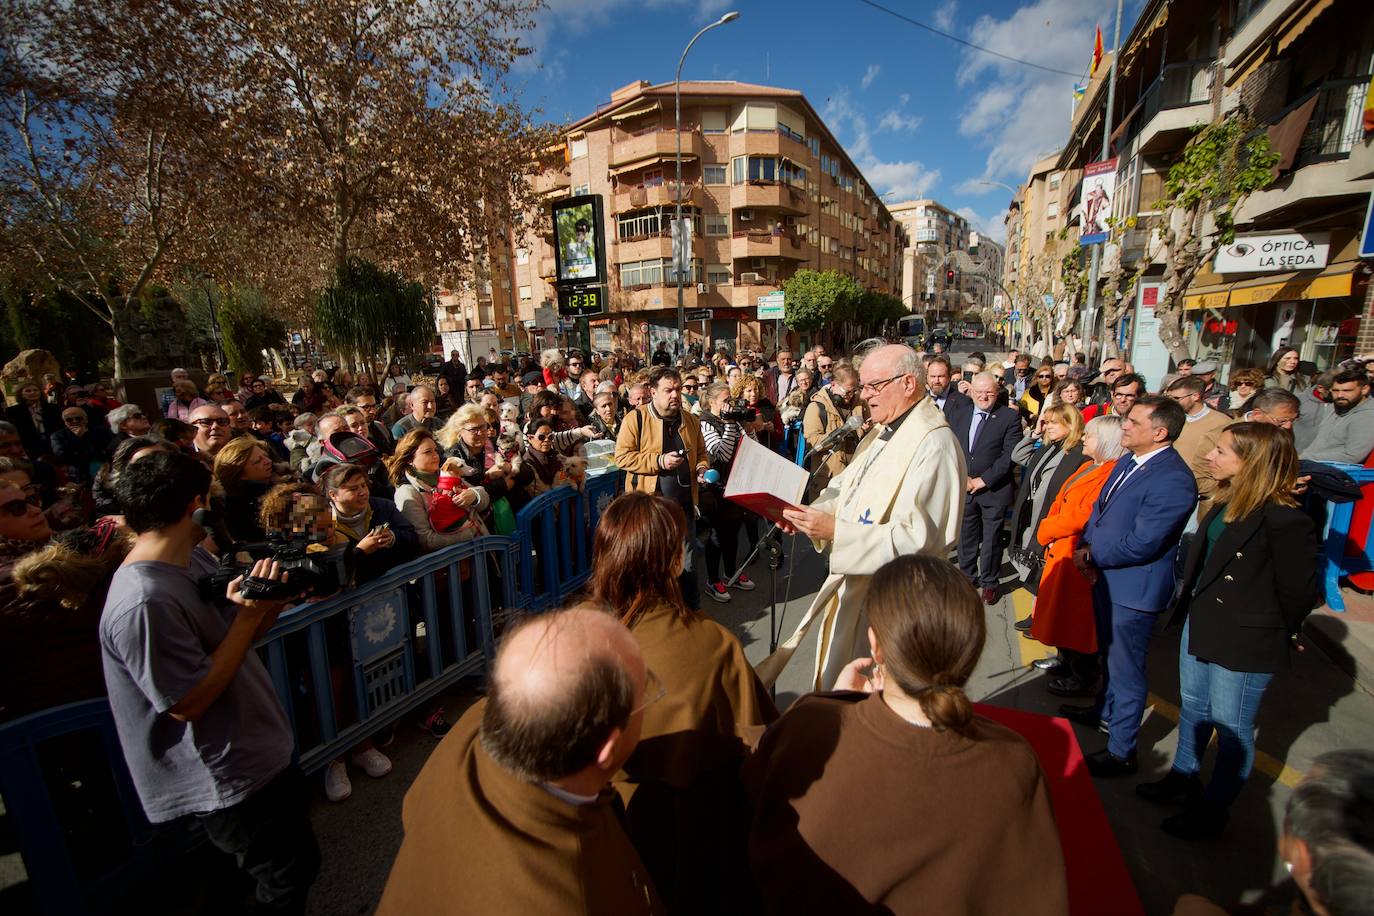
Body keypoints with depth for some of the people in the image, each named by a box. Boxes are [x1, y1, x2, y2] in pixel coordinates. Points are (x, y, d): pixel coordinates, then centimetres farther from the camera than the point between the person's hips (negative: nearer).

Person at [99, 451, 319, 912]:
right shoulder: (144, 602, -30)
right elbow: (187, 703, -26)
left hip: (260, 751, 9)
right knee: (289, 875, 13)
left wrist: (272, 602, -13)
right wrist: (248, 617, -27)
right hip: (228, 780, -9)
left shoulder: (195, 560, -2)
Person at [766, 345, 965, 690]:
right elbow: (847, 489, 14)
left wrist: (836, 531, -29)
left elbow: (917, 537, -29)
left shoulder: (935, 445, -23)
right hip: (851, 581, 9)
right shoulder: (882, 433, 10)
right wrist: (807, 513, -5)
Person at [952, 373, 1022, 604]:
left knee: (991, 539, 7)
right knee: (966, 536, 13)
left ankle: (989, 583, 24)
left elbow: (1010, 455, -11)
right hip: (963, 488, 3)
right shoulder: (959, 417, 6)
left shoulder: (1009, 417, -4)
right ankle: (968, 577, 30)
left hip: (994, 489, -3)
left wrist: (984, 480, -14)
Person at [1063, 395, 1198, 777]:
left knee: (1125, 668, 7)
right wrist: (1086, 544, -5)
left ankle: (1121, 752, 24)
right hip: (1107, 577, 9)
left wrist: (1092, 555, -13)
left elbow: (1141, 544, -27)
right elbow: (1100, 509, 11)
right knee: (1109, 653, 28)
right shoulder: (1128, 462, 3)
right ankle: (1104, 710, 51)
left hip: (1134, 587, -9)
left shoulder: (1173, 480, -25)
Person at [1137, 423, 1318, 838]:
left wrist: (1281, 636, -1)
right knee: (1193, 707, 23)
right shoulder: (1227, 502, 1)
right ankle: (1184, 778, 43)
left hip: (1244, 642, -8)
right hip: (1201, 625, 8)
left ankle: (1213, 808, 30)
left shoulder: (1285, 520, -23)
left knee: (1231, 729, 11)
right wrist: (1190, 608, 8)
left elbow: (1300, 593, -15)